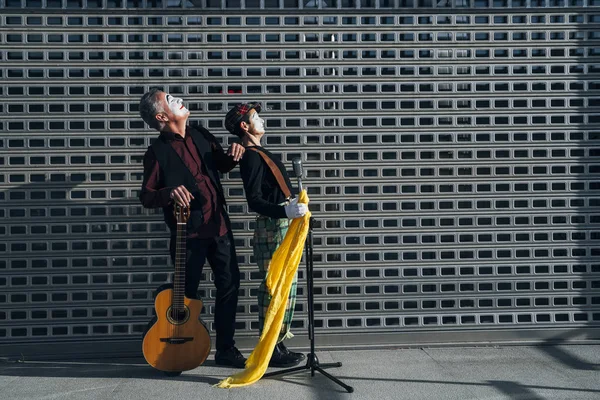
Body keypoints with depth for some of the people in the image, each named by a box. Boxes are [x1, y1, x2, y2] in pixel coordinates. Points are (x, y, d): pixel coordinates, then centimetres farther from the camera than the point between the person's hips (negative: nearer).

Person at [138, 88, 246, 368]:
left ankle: (225, 349, 22)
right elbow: (146, 197, -8)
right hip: (189, 232, -5)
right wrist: (169, 193, -27)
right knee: (186, 294, 4)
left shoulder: (201, 135, 8)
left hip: (219, 226, 6)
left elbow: (222, 165, 22)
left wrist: (233, 156, 0)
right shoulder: (158, 152, -8)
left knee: (229, 284, 9)